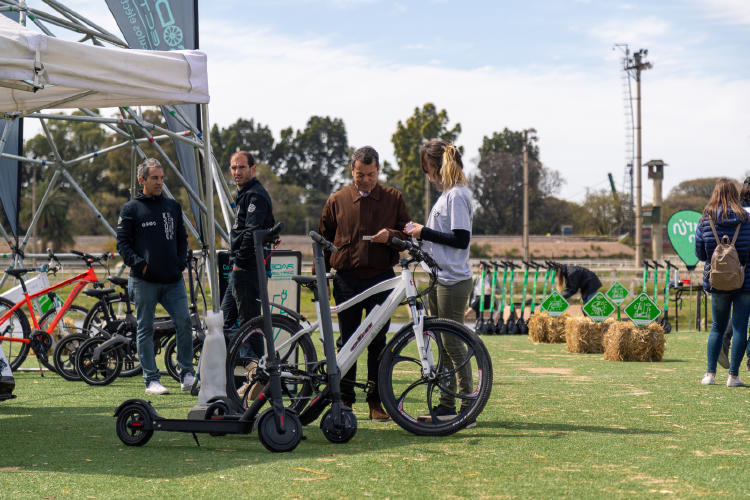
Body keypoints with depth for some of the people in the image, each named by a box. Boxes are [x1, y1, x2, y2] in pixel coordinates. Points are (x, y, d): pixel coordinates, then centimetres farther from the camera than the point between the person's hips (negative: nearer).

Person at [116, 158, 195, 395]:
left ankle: (186, 373, 4)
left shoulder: (173, 207, 15)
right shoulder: (131, 209, 2)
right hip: (144, 281, -3)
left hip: (173, 279, 3)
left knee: (184, 321, -8)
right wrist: (139, 263, -14)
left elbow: (182, 238, 22)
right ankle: (151, 380, 7)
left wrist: (182, 261, 6)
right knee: (145, 329, 2)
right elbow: (123, 243, 0)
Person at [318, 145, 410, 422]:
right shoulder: (337, 200, 8)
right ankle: (345, 398, 11)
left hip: (381, 279, 0)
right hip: (347, 280, 0)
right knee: (347, 341, 3)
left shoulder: (393, 198, 8)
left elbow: (408, 235, 10)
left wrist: (390, 235, -11)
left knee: (378, 342, 1)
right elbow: (324, 240, 14)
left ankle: (376, 401, 9)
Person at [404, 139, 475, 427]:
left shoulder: (457, 195, -13)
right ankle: (446, 405, 18)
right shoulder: (446, 194, 17)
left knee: (453, 344, -7)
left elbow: (460, 239, -20)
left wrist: (425, 232, -14)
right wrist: (422, 232, 9)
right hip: (440, 279, 10)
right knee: (443, 344, 12)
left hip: (453, 281, -10)